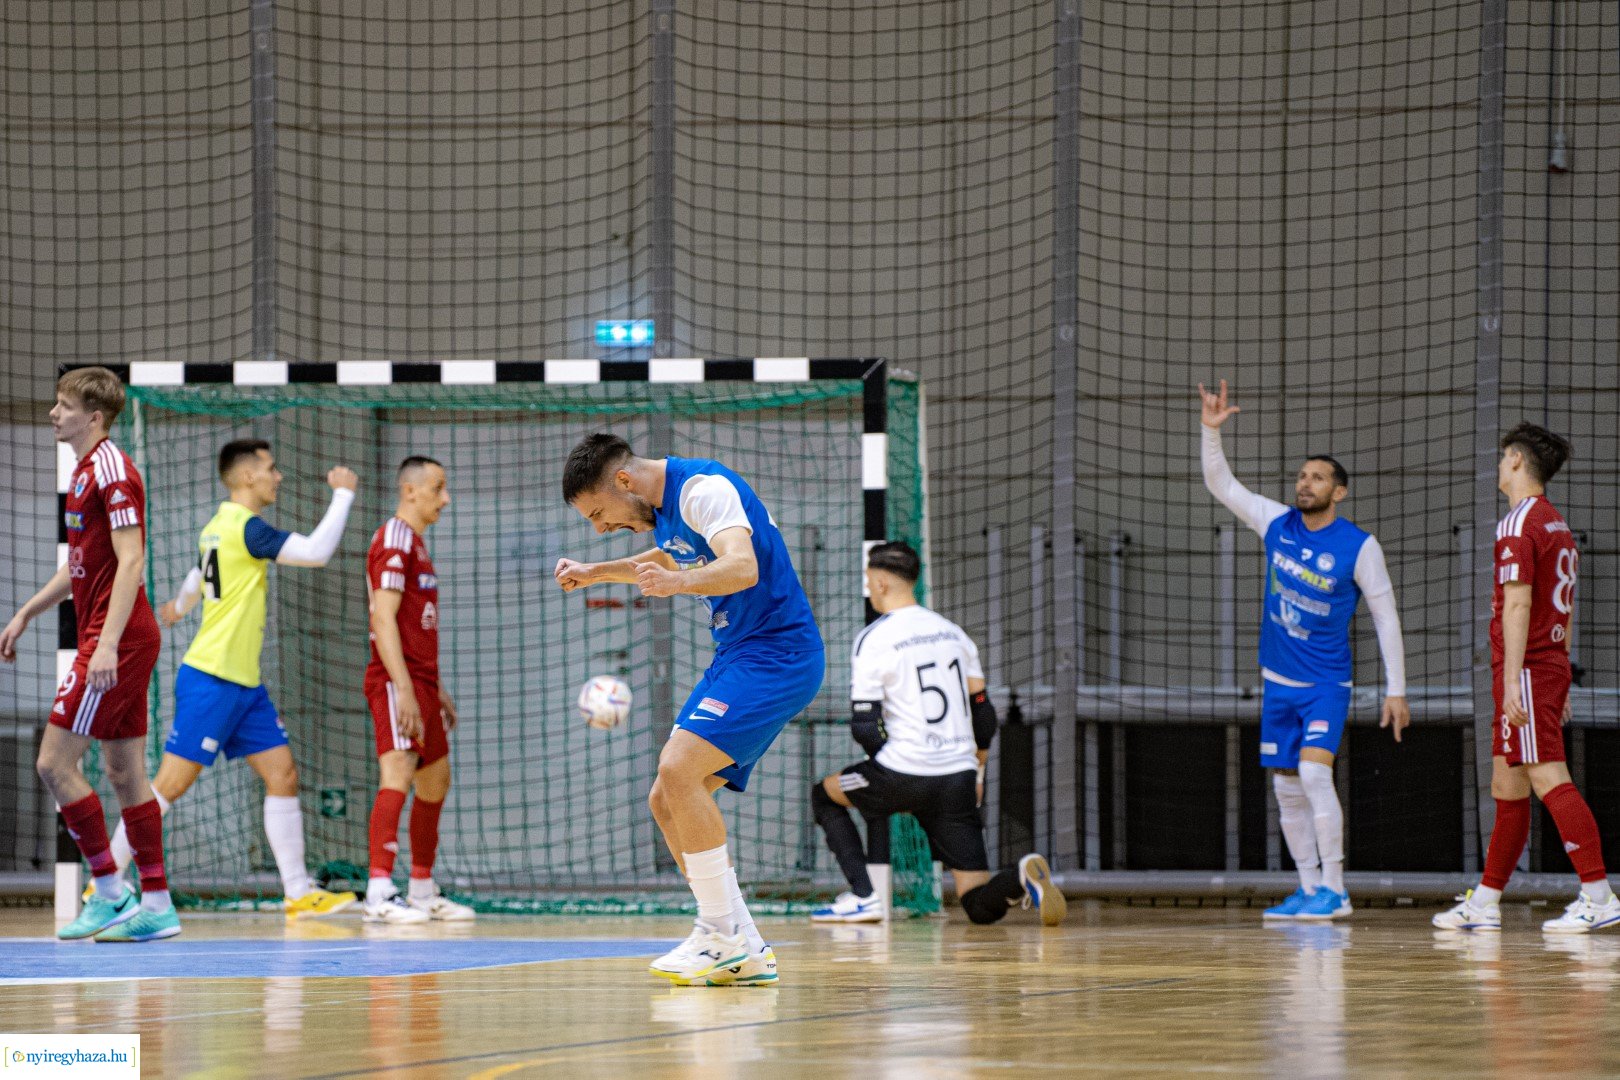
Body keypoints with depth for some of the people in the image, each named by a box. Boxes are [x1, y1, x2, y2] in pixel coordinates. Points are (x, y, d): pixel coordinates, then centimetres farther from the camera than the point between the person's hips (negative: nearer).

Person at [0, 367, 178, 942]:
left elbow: (131, 561, -20)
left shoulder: (112, 469, -13)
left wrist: (107, 643, -26)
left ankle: (110, 891, -3)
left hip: (117, 640, -10)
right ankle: (155, 905, 10)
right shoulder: (86, 470, 16)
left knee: (56, 762, -8)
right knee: (124, 772, 9)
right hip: (117, 640, 10)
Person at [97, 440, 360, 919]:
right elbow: (316, 551, -24)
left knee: (282, 774, 4)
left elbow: (197, 576, 30)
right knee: (172, 782, -7)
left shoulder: (220, 526, 12)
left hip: (244, 683, 10)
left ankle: (299, 893, 5)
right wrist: (343, 493, -13)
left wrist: (179, 607, 51)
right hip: (210, 680, -10)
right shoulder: (246, 527, -16)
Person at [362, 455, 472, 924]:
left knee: (436, 780, 15)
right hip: (397, 680, -11)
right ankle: (379, 893, -26)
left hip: (421, 682, 11)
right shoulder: (394, 540, -11)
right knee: (398, 773, -19)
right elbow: (383, 619, -20)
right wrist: (404, 688, -26)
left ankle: (423, 891, 22)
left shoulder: (417, 543, 20)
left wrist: (437, 689, 24)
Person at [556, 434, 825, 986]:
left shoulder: (703, 487, -18)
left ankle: (722, 934, -17)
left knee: (679, 769, -24)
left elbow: (742, 567, -35)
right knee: (667, 799, 4)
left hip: (777, 652, -10)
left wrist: (678, 582, -52)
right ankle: (745, 953, 6)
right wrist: (595, 573, 33)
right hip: (737, 656, 10)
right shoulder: (665, 504, 12)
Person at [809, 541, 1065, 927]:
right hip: (959, 779, 5)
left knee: (824, 795, 25)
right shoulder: (952, 632, 13)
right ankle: (1023, 877, -27)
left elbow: (864, 726, -9)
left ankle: (863, 896, 10)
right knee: (981, 905, 7)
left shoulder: (873, 639, -5)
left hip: (905, 774, -5)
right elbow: (983, 711, 16)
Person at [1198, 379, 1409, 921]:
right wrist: (1211, 430, -8)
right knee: (1286, 789, 6)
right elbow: (1220, 484, 8)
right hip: (1279, 683, 6)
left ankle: (1335, 888, -14)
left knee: (1313, 773, -20)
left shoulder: (1359, 546, -10)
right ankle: (1309, 888, 15)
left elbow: (1385, 617, -6)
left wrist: (1395, 689, -7)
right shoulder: (1276, 523, 2)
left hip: (1326, 684, -5)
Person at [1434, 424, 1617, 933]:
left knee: (1549, 779, -12)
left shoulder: (1518, 524, -12)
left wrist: (1513, 678, -22)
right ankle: (1484, 903, 17)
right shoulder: (1557, 525, 18)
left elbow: (1518, 605, -19)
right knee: (1507, 787, 12)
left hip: (1526, 671, -10)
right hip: (1552, 668, 10)